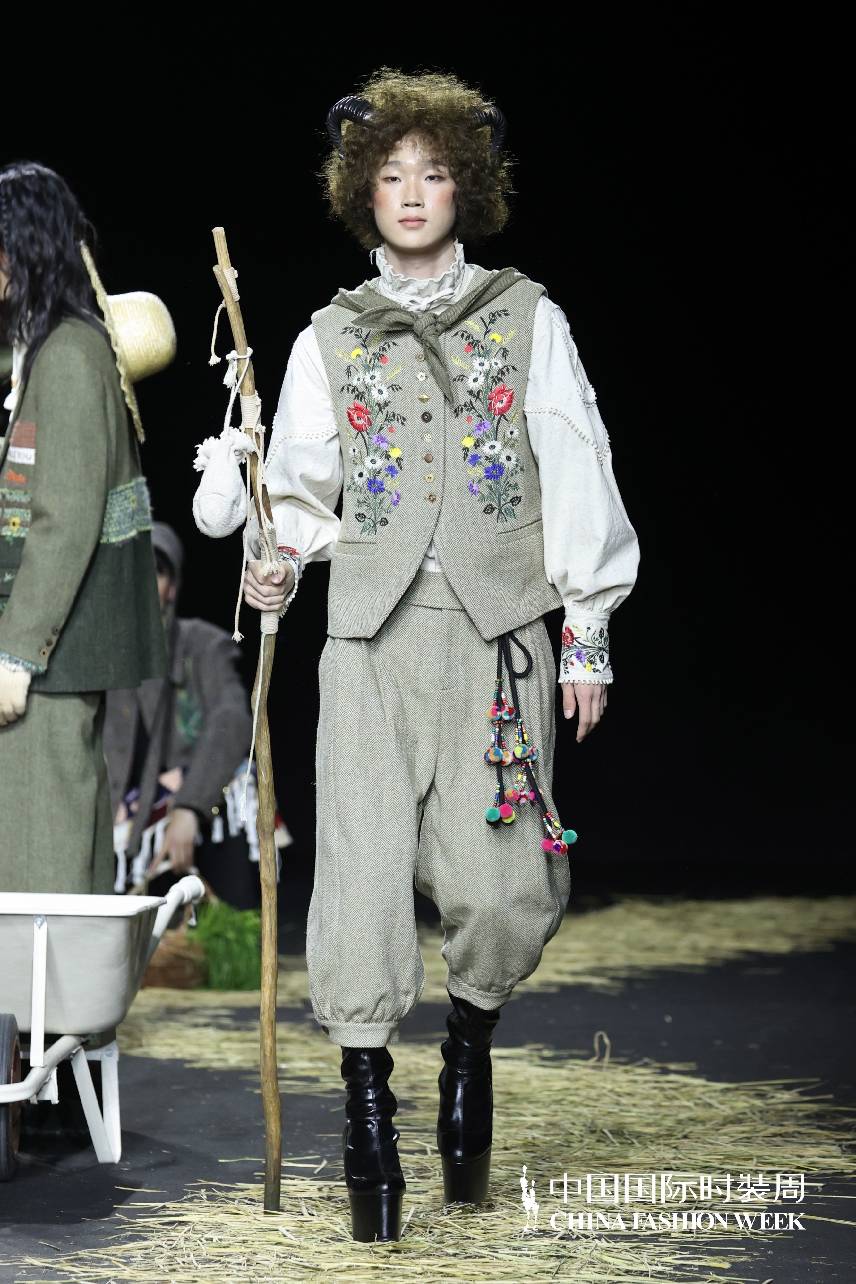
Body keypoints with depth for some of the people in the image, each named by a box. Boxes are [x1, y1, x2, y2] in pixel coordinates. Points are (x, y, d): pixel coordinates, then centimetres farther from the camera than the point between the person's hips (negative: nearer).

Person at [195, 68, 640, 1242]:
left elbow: (576, 479, 7)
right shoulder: (332, 337, 14)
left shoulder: (528, 319, 9)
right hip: (371, 630, 1)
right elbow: (303, 486, 17)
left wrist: (588, 631, 2)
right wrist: (280, 560, -5)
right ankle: (367, 1106, 1)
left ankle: (470, 1043, 22)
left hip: (499, 629, -1)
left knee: (502, 882, -8)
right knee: (365, 861, -8)